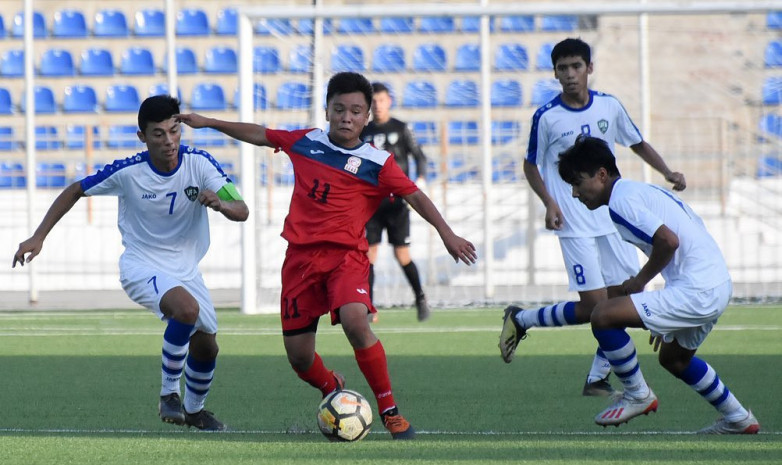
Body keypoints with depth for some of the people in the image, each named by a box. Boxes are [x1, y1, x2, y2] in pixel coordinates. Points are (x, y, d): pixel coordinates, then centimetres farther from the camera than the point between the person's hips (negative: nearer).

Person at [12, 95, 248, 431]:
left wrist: (220, 203, -44)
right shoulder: (128, 172, -19)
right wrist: (38, 237, -10)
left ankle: (194, 409, 40)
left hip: (185, 270, 4)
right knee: (186, 308, -33)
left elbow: (242, 212, -20)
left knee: (206, 345, 9)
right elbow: (75, 191, -4)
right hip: (141, 265, -4)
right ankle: (169, 393, -14)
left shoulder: (199, 163, -15)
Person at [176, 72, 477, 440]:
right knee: (298, 357, 3)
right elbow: (259, 135, 21)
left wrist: (447, 234, -15)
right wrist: (208, 122, 24)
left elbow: (415, 196, -4)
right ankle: (332, 389, 39)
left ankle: (390, 411, -18)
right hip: (300, 255, 4)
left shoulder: (377, 163, -3)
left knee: (355, 322, -31)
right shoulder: (304, 143, 8)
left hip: (345, 254, -4)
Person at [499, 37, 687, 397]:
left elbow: (638, 144, 17)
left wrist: (667, 173, 3)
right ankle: (520, 320, 10)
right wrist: (549, 203, -12)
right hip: (575, 226, -5)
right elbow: (531, 166, 3)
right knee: (594, 305, -12)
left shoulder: (609, 107, 4)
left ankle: (598, 379, 11)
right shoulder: (547, 117, -7)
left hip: (614, 219, 5)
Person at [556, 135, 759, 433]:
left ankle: (637, 395, 2)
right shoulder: (643, 191, 20)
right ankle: (738, 420, 40)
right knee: (673, 358, 31)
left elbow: (668, 240, -23)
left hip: (696, 291, -11)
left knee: (603, 316, -13)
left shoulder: (621, 200, -11)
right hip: (719, 284, 11)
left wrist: (639, 281, -7)